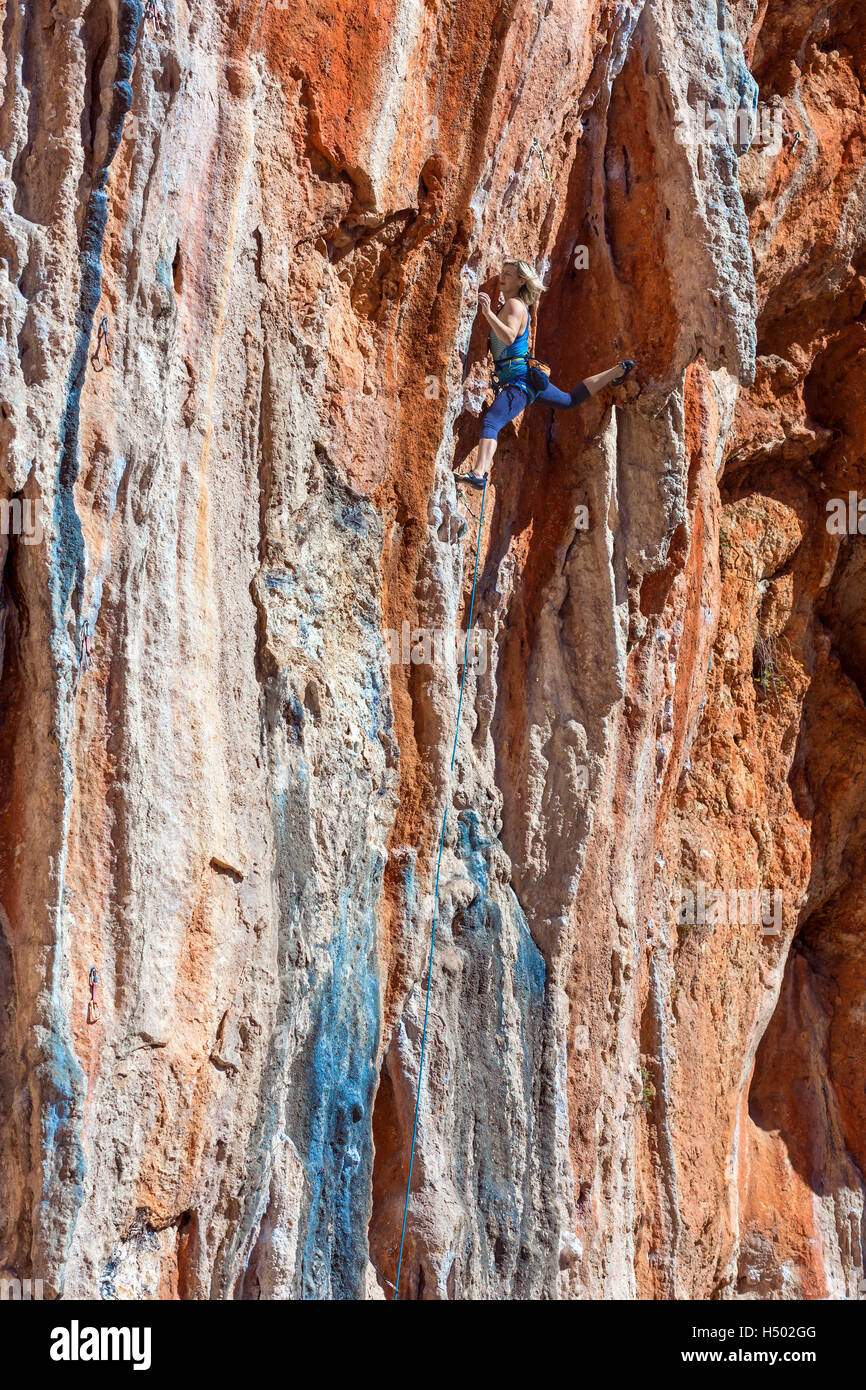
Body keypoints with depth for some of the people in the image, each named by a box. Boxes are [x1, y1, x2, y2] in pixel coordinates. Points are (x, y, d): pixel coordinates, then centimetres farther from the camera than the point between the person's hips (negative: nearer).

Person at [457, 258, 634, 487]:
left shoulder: (515, 305, -15)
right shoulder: (507, 305, 13)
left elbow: (508, 337, -34)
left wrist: (488, 312, -42)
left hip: (520, 380, -11)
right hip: (527, 378, 11)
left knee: (490, 422, -28)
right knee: (571, 400, 32)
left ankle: (478, 474, -46)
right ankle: (618, 371, 44)